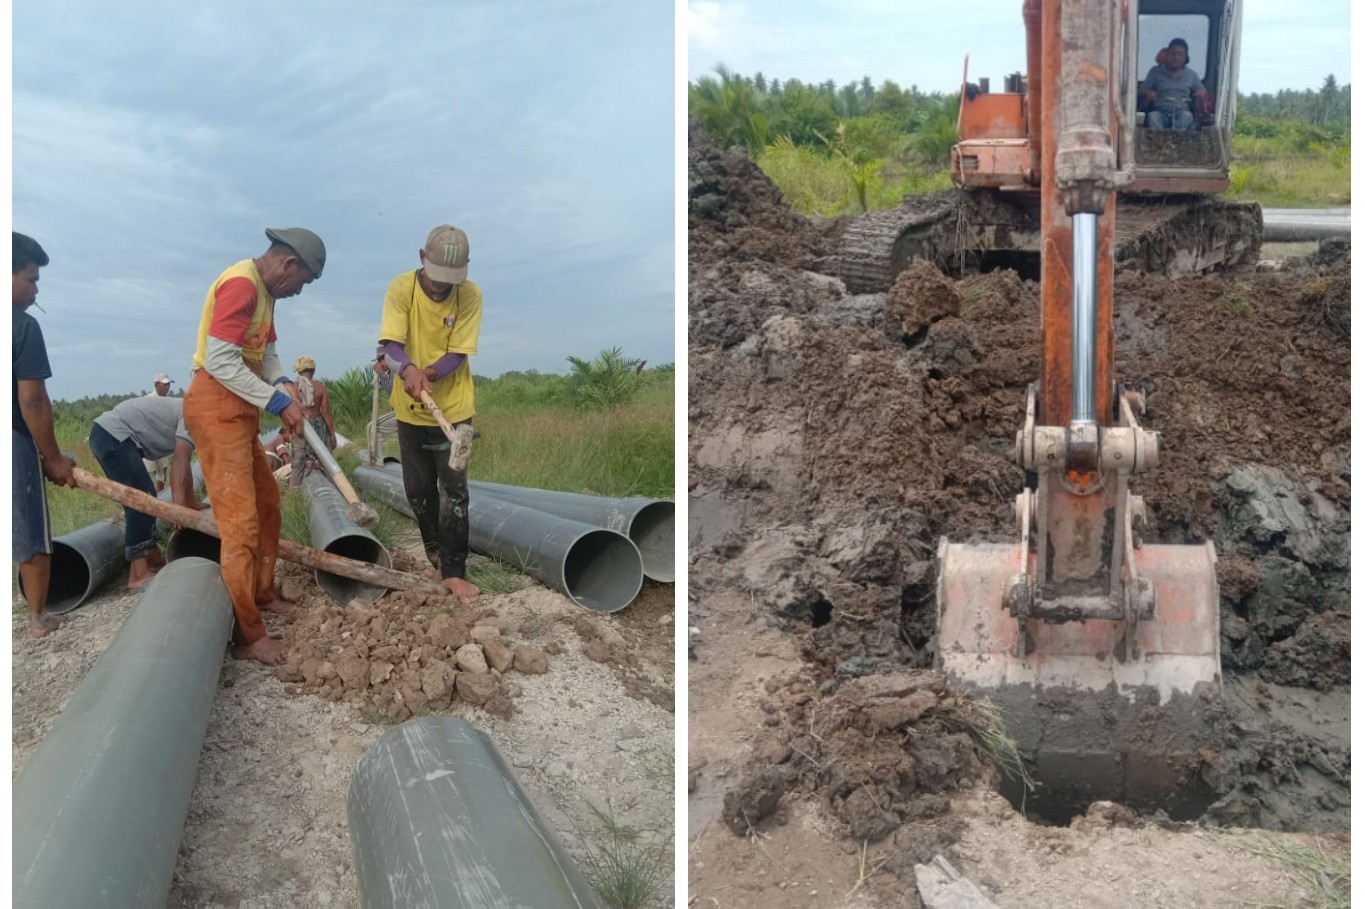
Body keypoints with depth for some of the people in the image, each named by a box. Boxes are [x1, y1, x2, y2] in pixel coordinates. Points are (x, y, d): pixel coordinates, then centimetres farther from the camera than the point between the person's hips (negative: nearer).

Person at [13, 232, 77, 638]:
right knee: (31, 538, 7)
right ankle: (38, 618, 17)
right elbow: (32, 401, -17)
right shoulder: (23, 326, -14)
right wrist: (53, 459, -9)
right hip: (15, 443, -6)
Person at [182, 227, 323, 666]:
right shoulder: (241, 285, -19)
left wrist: (282, 382, -5)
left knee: (267, 504, 19)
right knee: (240, 521, -10)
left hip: (238, 410, 11)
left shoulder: (264, 290, 14)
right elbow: (220, 361, -25)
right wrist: (277, 402, -21)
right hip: (216, 408, -11)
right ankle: (247, 634, -5)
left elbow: (265, 350, 16)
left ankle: (262, 593, 34)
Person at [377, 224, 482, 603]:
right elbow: (390, 344, -23)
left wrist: (429, 374, -34)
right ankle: (435, 556, 30)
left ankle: (453, 571, 4)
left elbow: (458, 354, -15)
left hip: (453, 408, -2)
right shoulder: (401, 288, -14)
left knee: (454, 491, -3)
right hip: (411, 409, 2)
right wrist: (409, 370, -45)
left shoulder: (470, 295, -14)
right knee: (418, 490, 12)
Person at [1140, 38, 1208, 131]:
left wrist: (1202, 94, -6)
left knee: (1186, 116, -34)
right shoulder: (1156, 71, 14)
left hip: (1181, 113, 1)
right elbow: (1140, 92, 12)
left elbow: (1203, 94, 20)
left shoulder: (1191, 74, 16)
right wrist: (1147, 93, -13)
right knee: (1153, 116, -36)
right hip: (1161, 113, -1)